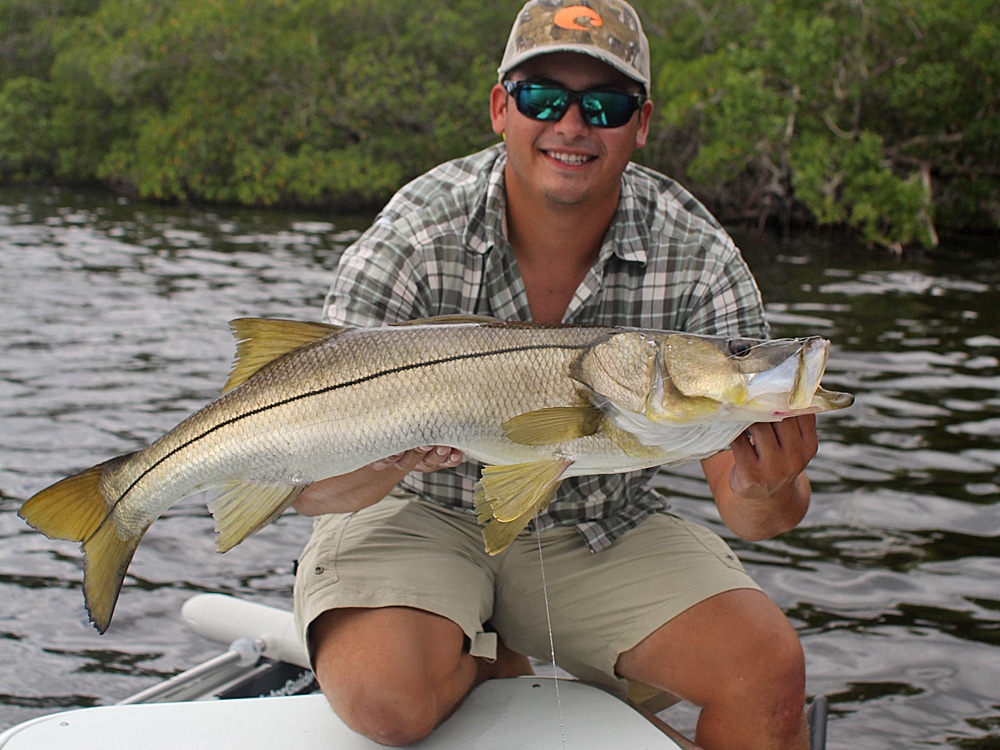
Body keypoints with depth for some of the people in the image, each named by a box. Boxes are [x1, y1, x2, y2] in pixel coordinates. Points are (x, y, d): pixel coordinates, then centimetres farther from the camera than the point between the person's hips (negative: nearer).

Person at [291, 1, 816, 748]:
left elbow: (747, 507, -15)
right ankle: (490, 660, 6)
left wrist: (765, 495, -40)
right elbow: (309, 483, -23)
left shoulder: (698, 258, -15)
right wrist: (391, 456, -46)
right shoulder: (417, 236, -20)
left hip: (599, 531, 1)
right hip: (424, 514, 0)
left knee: (768, 668, -20)